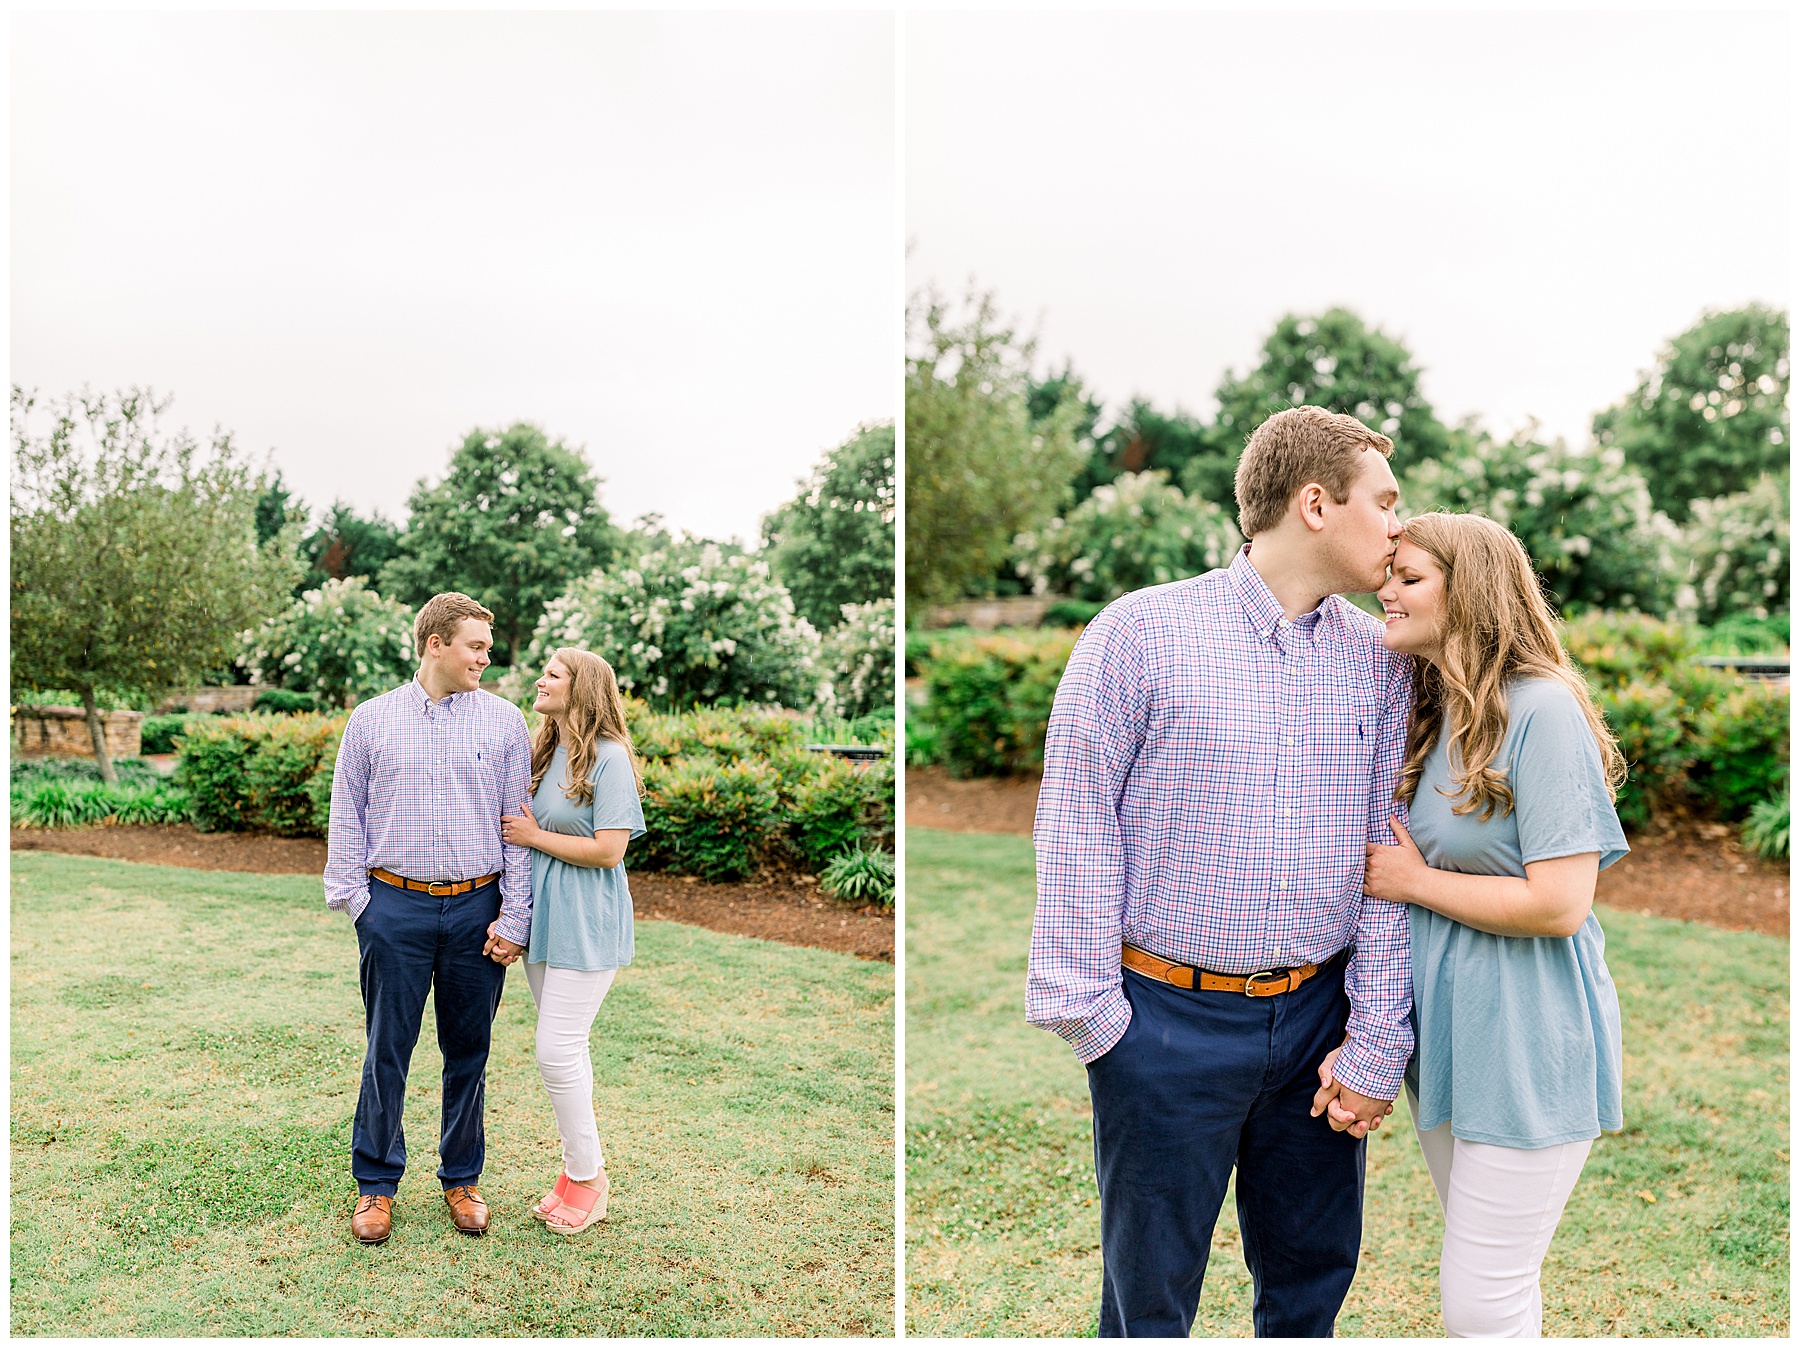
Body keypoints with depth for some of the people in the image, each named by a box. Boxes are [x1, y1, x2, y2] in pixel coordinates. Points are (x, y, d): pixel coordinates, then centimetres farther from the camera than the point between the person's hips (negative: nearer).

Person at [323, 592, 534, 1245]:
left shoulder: (505, 721, 3)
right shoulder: (371, 720, 5)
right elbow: (347, 816, 10)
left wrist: (513, 919, -2)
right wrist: (353, 899, 0)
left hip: (477, 909, 1)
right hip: (395, 906, 0)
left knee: (468, 1052, 10)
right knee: (386, 1051, 6)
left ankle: (462, 1179, 26)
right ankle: (376, 1184, 23)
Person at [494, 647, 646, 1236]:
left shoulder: (610, 757, -15)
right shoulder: (543, 753, 10)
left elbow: (608, 850, -19)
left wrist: (533, 836, -11)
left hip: (586, 923, -8)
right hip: (543, 919, 8)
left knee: (557, 1052, -6)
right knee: (565, 1050, 14)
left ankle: (587, 1176, 12)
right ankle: (582, 1167, 27)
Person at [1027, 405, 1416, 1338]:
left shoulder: (1379, 662, 5)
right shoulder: (1141, 631, -8)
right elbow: (1075, 824, -8)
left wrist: (1377, 1043, 0)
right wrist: (1087, 1010, -9)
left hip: (1319, 1014, 4)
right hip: (1167, 1019, -4)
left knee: (1313, 1278, 20)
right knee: (1149, 1294, 11)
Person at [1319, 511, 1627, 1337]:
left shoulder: (1543, 710, -18)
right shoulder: (1429, 717, 8)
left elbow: (1557, 904, -23)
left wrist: (1414, 880, -11)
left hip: (1525, 1039, -8)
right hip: (1441, 1025, 8)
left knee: (1479, 1301, 1)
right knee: (1495, 1281, 22)